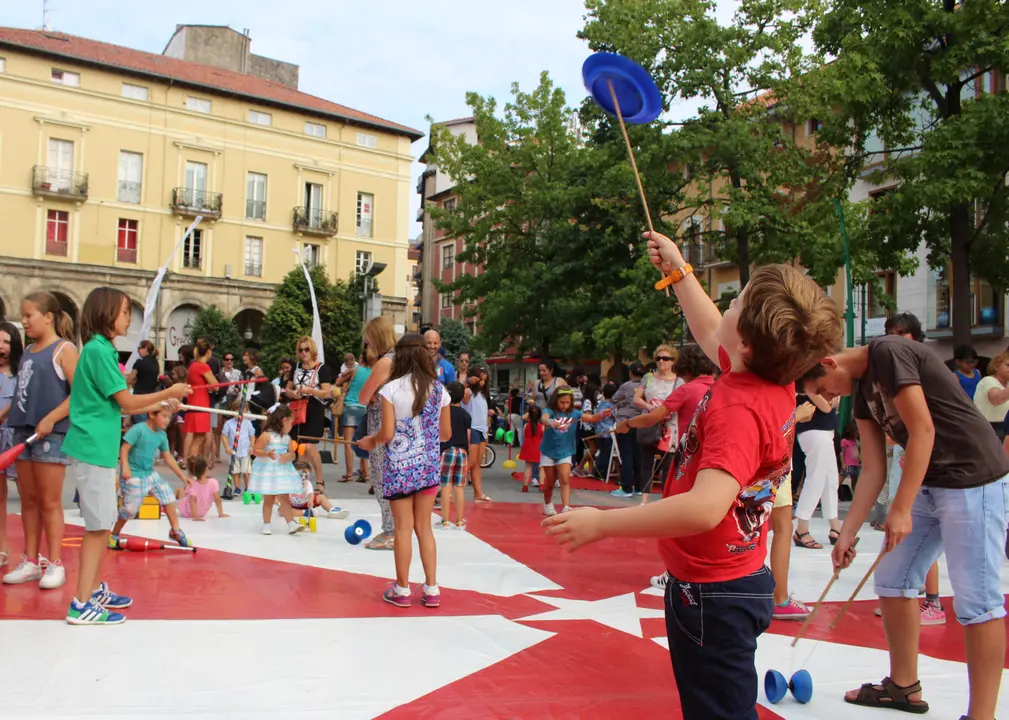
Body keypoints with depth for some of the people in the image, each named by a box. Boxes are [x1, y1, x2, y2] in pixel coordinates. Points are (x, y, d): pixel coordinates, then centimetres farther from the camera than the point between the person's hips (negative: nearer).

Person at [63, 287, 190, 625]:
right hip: (92, 448, -10)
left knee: (104, 523, 16)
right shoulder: (98, 350, -14)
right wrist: (168, 393, -4)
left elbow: (117, 405, 17)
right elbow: (126, 402, -14)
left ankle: (95, 590, 26)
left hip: (99, 448, 10)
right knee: (97, 526, -6)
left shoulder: (101, 349, 15)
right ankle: (81, 604, -2)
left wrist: (161, 405, 17)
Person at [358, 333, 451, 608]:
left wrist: (370, 441, 8)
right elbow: (446, 433, 6)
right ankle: (431, 589, 15)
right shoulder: (439, 389, 0)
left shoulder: (392, 388, -10)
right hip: (429, 465, 3)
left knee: (403, 527, 5)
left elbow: (387, 434, -13)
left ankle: (402, 590, 15)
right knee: (424, 527, 13)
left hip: (400, 465, -3)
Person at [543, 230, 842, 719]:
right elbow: (710, 335, 18)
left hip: (710, 594, -10)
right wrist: (679, 271, 25)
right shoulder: (774, 382, -2)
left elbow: (706, 507, -42)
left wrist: (601, 522, -36)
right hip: (738, 582, 10)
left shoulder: (740, 411, -30)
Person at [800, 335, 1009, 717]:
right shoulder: (863, 392, 10)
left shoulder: (889, 352, -16)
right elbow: (873, 471, 9)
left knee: (976, 598, -6)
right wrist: (847, 533, 6)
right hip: (929, 483, 10)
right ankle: (904, 687, 24)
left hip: (974, 480, -10)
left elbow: (923, 431, -21)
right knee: (892, 580, 11)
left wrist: (901, 509, -20)